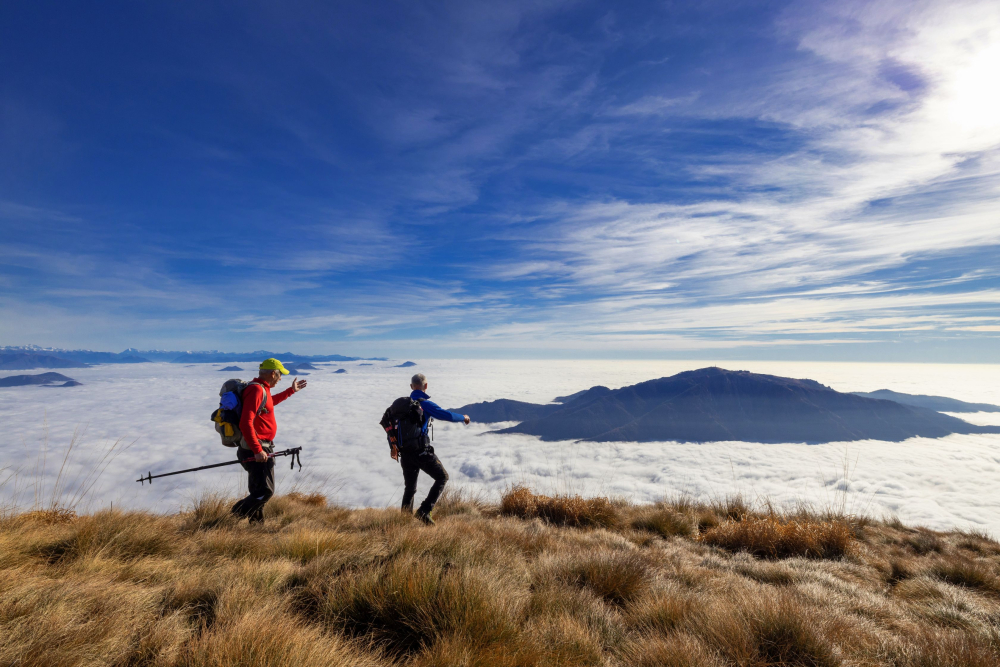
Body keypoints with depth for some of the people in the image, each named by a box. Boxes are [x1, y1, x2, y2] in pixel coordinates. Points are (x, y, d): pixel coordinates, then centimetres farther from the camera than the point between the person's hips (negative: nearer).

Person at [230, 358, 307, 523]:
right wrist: (257, 451, -29)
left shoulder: (261, 388, 12)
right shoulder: (256, 390, -20)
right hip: (256, 450, -11)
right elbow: (245, 423, -28)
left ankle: (257, 523, 31)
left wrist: (291, 390, 40)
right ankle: (236, 515, 2)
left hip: (259, 449, 11)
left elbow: (271, 402, 36)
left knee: (258, 491, 19)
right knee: (265, 491, -8)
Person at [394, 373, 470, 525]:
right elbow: (447, 415, -21)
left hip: (405, 453, 7)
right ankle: (424, 511, 0)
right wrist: (463, 417, 0)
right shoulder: (425, 404, -13)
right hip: (422, 452, -7)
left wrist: (393, 447, 30)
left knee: (409, 488, 19)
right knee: (442, 477, 10)